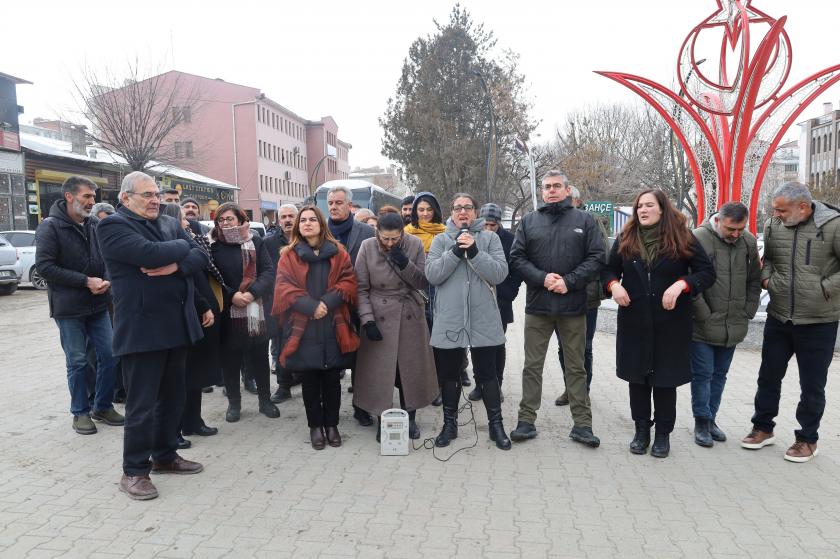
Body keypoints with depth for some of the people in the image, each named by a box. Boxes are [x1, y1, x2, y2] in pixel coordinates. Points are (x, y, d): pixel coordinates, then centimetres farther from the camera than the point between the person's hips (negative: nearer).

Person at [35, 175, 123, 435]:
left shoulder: (92, 226, 9)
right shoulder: (50, 227, -8)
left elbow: (104, 259, 17)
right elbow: (44, 266, -15)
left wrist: (106, 280, -5)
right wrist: (86, 281, -18)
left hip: (98, 304, 5)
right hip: (69, 308, -5)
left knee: (109, 355, 5)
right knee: (77, 362, 4)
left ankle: (103, 406, 21)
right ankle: (80, 412, 20)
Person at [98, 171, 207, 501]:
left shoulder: (170, 224, 15)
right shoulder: (113, 226, -7)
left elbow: (201, 256, 5)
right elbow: (151, 253, -24)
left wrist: (176, 266, -15)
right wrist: (181, 247, -6)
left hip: (177, 323, 7)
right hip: (142, 328, -7)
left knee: (172, 397, 16)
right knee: (142, 404, 0)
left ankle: (165, 455, 31)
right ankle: (134, 471, 14)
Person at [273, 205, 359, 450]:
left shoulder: (337, 252, 7)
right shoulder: (289, 255, 4)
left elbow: (349, 282, 0)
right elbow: (284, 288, -5)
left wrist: (327, 302, -15)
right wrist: (311, 306, -17)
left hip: (333, 326, 1)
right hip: (304, 328, 0)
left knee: (332, 379, 8)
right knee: (310, 380, 8)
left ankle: (331, 424, 23)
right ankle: (315, 426, 21)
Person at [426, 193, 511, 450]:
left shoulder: (489, 238, 4)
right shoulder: (440, 240, 6)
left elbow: (500, 274, -9)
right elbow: (432, 275, -7)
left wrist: (474, 252, -18)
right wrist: (456, 251, -15)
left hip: (483, 320, -1)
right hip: (449, 320, 1)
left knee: (487, 374, 7)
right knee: (448, 374, 12)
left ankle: (496, 423, 23)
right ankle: (450, 423, 29)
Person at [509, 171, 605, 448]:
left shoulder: (584, 220, 5)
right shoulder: (529, 221, 9)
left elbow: (596, 258, -2)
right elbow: (517, 257, 2)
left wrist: (569, 281, -14)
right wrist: (542, 278, -13)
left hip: (573, 306, -1)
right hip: (537, 305, 1)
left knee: (576, 367, 8)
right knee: (532, 365, 7)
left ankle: (582, 424, 17)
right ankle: (527, 420, 16)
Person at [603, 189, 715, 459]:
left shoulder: (682, 239, -4)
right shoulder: (625, 239, 3)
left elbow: (707, 272, -3)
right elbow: (609, 269, 13)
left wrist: (681, 284, -21)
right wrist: (614, 285, -10)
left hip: (670, 323, -2)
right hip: (634, 322, 2)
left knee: (666, 379, 7)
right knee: (637, 377, 10)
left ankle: (663, 434, 22)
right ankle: (641, 430, 25)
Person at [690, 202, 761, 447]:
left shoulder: (749, 241, 4)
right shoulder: (698, 238, -14)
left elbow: (755, 280, 14)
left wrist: (748, 312, 7)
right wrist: (704, 316, -13)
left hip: (733, 326, 5)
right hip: (703, 326, -5)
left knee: (719, 374, 15)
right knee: (702, 374, 2)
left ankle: (710, 418, 28)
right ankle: (702, 422, 15)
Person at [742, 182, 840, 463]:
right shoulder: (773, 225, -2)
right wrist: (766, 277, -3)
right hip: (778, 318, 4)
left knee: (812, 384, 9)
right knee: (769, 376, 14)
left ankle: (808, 439, 26)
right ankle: (763, 428, 32)